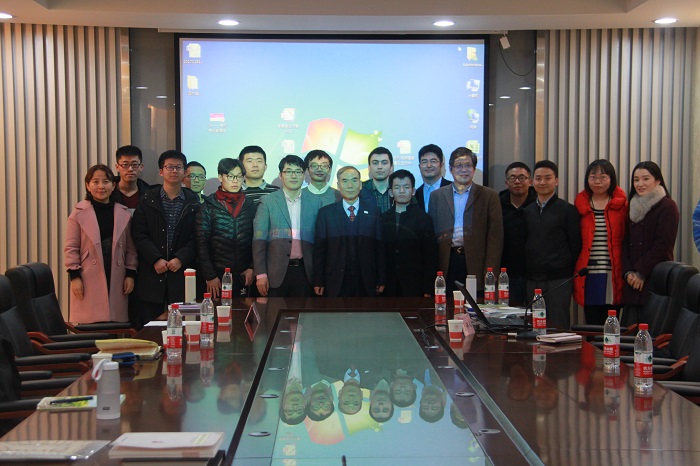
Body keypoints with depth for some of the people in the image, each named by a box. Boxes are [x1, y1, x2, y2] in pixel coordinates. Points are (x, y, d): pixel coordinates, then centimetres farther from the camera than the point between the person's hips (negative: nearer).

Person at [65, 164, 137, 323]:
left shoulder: (124, 214, 9)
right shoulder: (79, 213, 2)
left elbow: (130, 248, 13)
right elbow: (71, 248, 1)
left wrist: (130, 274, 6)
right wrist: (74, 276, -5)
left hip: (116, 279, 3)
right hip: (89, 281, -2)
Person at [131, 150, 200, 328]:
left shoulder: (193, 202, 8)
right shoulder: (147, 200, 8)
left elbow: (196, 238, 2)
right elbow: (139, 234, 1)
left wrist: (181, 258, -12)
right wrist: (156, 259, -10)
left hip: (181, 270, 0)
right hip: (152, 272, 0)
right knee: (148, 326, 0)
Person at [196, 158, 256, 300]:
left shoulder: (249, 206, 9)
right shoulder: (208, 206, 1)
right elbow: (201, 244, -2)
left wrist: (251, 268, -2)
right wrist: (210, 276, -8)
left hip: (244, 276, 2)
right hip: (218, 275, -2)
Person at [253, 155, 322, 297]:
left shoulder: (315, 201, 8)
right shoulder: (268, 201, 3)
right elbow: (259, 240, 0)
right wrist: (261, 275, -6)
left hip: (305, 271, 1)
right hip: (276, 273, -1)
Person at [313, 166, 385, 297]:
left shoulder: (373, 211, 5)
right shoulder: (325, 213, 3)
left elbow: (380, 247, 4)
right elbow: (319, 249, 3)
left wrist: (381, 280, 0)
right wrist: (318, 282, -1)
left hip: (366, 282, 1)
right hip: (336, 282, -1)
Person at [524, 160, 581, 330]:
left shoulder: (567, 210, 0)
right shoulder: (528, 211, 14)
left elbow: (575, 245, -2)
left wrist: (571, 273, -5)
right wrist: (526, 270, 6)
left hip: (559, 279, -4)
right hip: (532, 280, 5)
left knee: (558, 328, -2)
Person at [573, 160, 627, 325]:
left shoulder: (621, 205, 5)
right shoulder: (581, 204, 10)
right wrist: (576, 271, 5)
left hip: (613, 274, -1)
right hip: (588, 275, 2)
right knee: (592, 324, 4)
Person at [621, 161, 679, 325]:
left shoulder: (667, 206, -2)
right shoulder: (634, 207, 18)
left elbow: (662, 245, -10)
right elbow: (626, 243, 14)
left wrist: (641, 273, -11)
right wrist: (628, 272, -1)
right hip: (633, 281, 6)